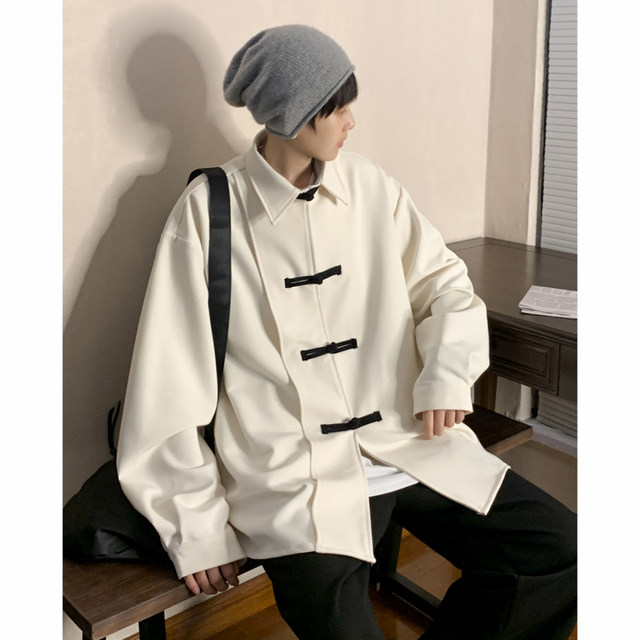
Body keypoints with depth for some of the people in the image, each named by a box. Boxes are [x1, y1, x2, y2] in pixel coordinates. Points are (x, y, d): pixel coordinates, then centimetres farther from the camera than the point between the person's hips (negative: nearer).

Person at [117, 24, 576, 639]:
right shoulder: (210, 211, -4)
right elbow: (169, 387, -4)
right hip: (298, 481, -4)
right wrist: (198, 529, -6)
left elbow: (444, 280, 14)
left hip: (414, 445, 5)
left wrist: (447, 371, -8)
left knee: (564, 554, -6)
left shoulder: (371, 186, 8)